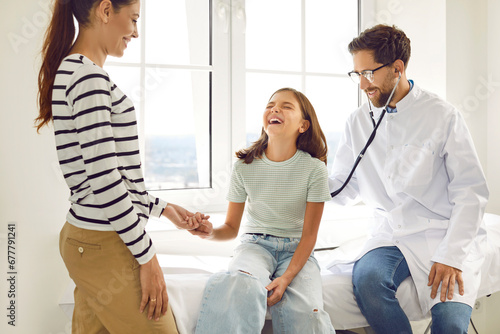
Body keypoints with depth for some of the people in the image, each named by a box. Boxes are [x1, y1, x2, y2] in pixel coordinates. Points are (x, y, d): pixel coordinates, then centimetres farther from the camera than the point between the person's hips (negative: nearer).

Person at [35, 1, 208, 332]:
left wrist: (163, 208, 18)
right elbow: (103, 180, -21)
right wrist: (147, 256, -15)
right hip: (105, 245, -10)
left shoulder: (71, 71, 16)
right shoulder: (89, 75, -15)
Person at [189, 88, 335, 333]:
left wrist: (287, 277, -20)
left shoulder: (315, 169, -7)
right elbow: (231, 227, 3)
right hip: (256, 243, 0)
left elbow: (309, 234, -6)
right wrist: (211, 232, -21)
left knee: (306, 312, -28)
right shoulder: (245, 166, -3)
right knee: (241, 286, -35)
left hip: (296, 249, 0)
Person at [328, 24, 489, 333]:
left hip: (444, 235, -2)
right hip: (392, 235, 3)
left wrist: (450, 256, -15)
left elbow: (471, 191, -5)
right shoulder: (358, 123, 8)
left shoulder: (442, 115, -3)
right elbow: (345, 190, 11)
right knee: (367, 278, -29)